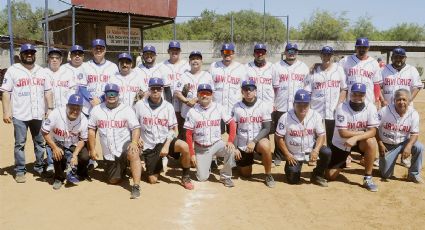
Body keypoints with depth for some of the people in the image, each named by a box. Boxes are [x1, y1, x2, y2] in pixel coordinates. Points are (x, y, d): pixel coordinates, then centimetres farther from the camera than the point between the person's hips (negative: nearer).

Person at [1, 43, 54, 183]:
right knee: (20, 143, 1)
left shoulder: (42, 71, 11)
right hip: (19, 115, -4)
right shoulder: (13, 70, -1)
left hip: (38, 114, 4)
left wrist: (50, 108, 4)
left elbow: (47, 91, 13)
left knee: (40, 142, 10)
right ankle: (20, 171, 9)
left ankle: (39, 167, 23)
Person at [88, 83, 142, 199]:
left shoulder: (127, 109, -3)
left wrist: (134, 142, -26)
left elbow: (136, 128, -7)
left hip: (125, 146, -3)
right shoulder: (96, 110, 4)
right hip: (108, 153, 3)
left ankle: (136, 186, -34)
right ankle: (121, 168, 40)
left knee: (133, 154, -38)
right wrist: (92, 149, 2)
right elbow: (91, 130, 8)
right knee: (113, 180, 7)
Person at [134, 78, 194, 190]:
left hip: (165, 141, 0)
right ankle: (158, 165, 33)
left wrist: (166, 145, -16)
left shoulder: (168, 107, -2)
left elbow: (173, 129, -2)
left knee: (184, 146, -32)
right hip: (149, 146, 0)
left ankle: (186, 177, -9)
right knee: (153, 180, -2)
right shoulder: (140, 105, -3)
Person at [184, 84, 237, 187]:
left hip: (217, 144, 0)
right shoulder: (192, 111, -6)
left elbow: (231, 123, -5)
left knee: (230, 150, -30)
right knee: (202, 178, -5)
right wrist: (192, 154, -8)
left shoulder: (218, 108, -5)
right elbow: (188, 134, -4)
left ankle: (225, 176, -6)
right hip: (200, 148, 0)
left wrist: (230, 141, -19)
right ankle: (205, 165, 31)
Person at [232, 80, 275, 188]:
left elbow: (267, 128, -12)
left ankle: (268, 175, -16)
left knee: (265, 146, -37)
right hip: (242, 144, 2)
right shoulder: (237, 107, -5)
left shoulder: (263, 106, -9)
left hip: (258, 140, -2)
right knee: (246, 174, 7)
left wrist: (254, 142, -24)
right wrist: (235, 148, -6)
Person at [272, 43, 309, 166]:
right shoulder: (277, 67, 3)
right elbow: (273, 87, 2)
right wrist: (272, 104, -3)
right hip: (280, 107, -1)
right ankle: (278, 156, 17)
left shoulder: (304, 67, 8)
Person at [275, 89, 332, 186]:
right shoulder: (285, 118, -15)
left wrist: (316, 150, -24)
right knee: (293, 180, -8)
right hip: (294, 155, -1)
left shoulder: (316, 116, -11)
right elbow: (279, 138, -9)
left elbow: (321, 135, -7)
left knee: (326, 152, -26)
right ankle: (293, 168, 30)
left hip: (310, 150, 1)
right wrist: (287, 154, -13)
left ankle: (317, 175, 0)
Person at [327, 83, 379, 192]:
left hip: (359, 142, 1)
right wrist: (363, 132, -22)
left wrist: (355, 138, -37)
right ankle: (342, 163, 34)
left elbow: (373, 131, -23)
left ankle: (368, 178, -18)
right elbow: (343, 133, -25)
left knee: (371, 142, -34)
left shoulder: (371, 107, -15)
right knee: (331, 176, -4)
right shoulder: (341, 108, -21)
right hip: (340, 144, -1)